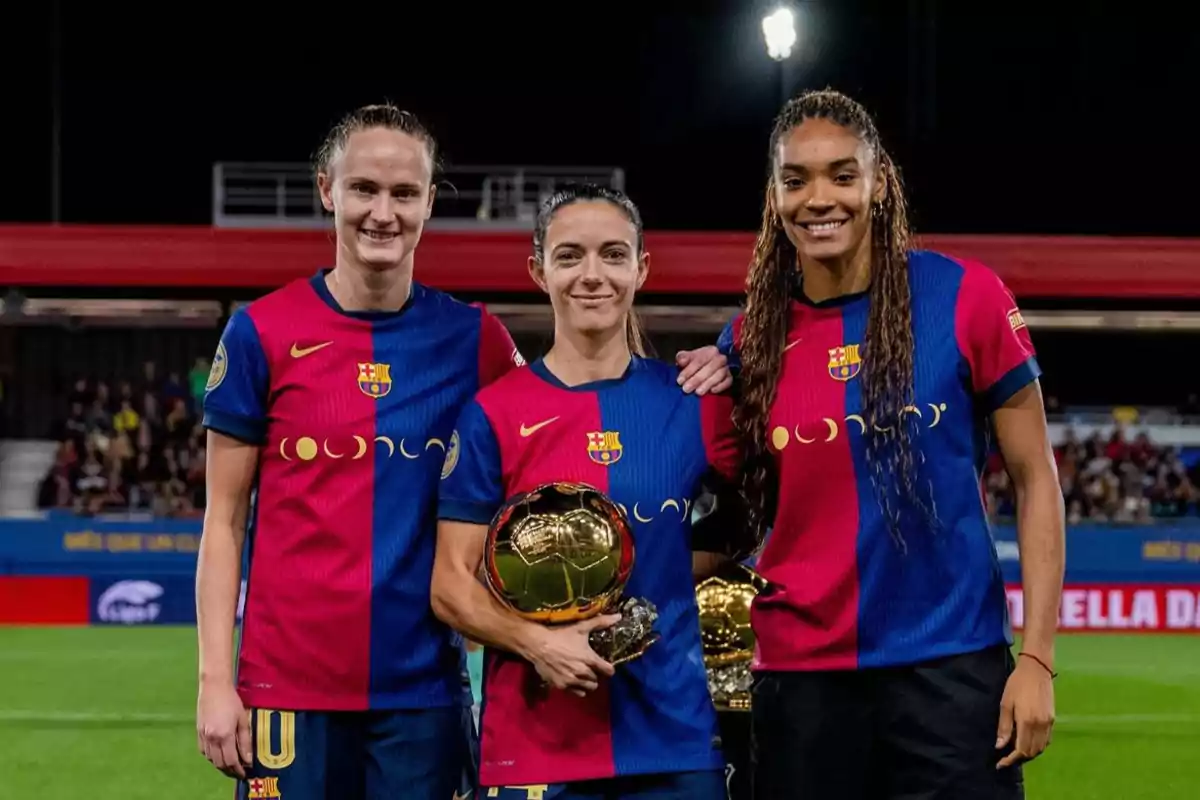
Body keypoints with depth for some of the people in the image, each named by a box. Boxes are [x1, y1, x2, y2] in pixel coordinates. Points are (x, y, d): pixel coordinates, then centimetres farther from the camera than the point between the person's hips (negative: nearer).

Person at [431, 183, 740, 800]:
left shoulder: (693, 402, 4)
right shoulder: (493, 414, -1)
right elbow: (451, 584, -1)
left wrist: (666, 588, -3)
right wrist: (536, 642, -17)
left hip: (675, 738, 2)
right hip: (533, 743, -1)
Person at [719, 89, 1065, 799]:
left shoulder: (964, 297, -4)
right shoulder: (753, 338, 4)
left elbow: (1036, 478, -1)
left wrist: (1038, 657, -7)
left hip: (951, 666, -3)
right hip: (801, 676, 3)